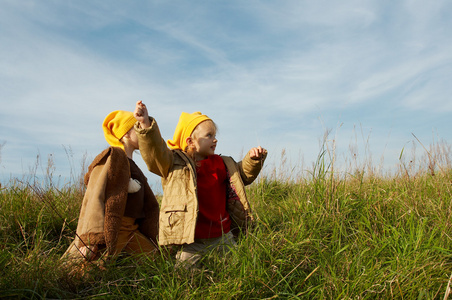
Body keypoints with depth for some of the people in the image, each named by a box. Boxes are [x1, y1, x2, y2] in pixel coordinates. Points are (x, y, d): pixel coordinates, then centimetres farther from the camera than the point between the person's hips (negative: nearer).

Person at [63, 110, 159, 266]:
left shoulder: (131, 165, 20)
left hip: (131, 231, 8)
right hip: (110, 230, -8)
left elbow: (149, 205, 22)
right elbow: (94, 198, -18)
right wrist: (92, 239, -26)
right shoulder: (113, 157, -7)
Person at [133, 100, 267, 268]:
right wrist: (146, 125, -38)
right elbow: (155, 151, -22)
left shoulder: (221, 163, 12)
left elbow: (243, 175, 23)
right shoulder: (174, 162, -4)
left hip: (223, 236, 5)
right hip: (193, 240, -4)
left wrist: (253, 159, 4)